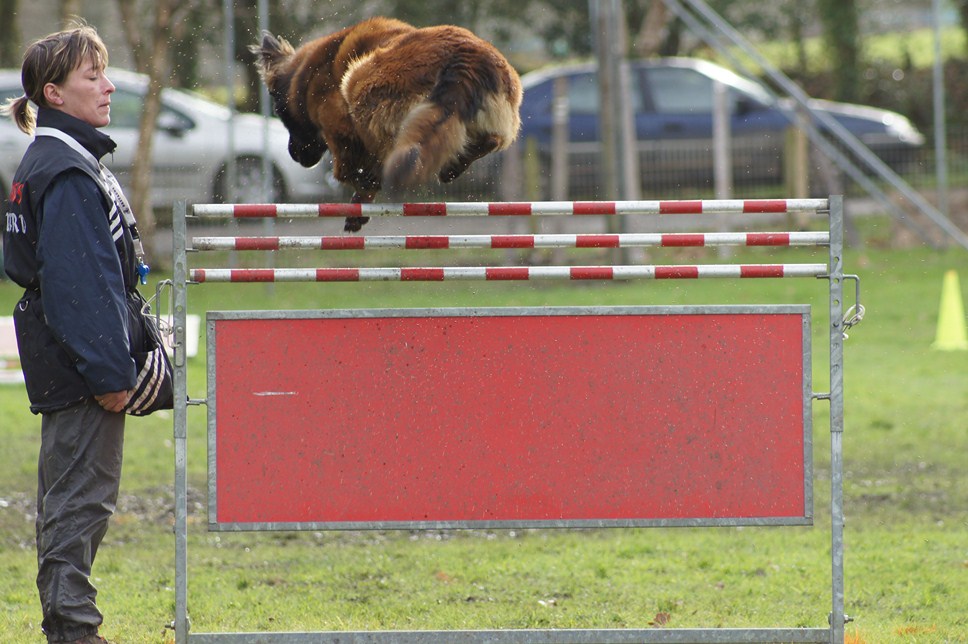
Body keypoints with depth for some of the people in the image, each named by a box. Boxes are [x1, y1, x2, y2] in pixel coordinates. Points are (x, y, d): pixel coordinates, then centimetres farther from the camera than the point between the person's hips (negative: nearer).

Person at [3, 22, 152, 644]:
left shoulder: (52, 162, 16)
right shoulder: (68, 173, -17)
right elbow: (81, 282, -22)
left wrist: (117, 361, 21)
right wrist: (109, 370, -23)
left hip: (66, 364, 11)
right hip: (81, 367, -11)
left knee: (70, 495, 15)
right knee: (82, 497, -8)